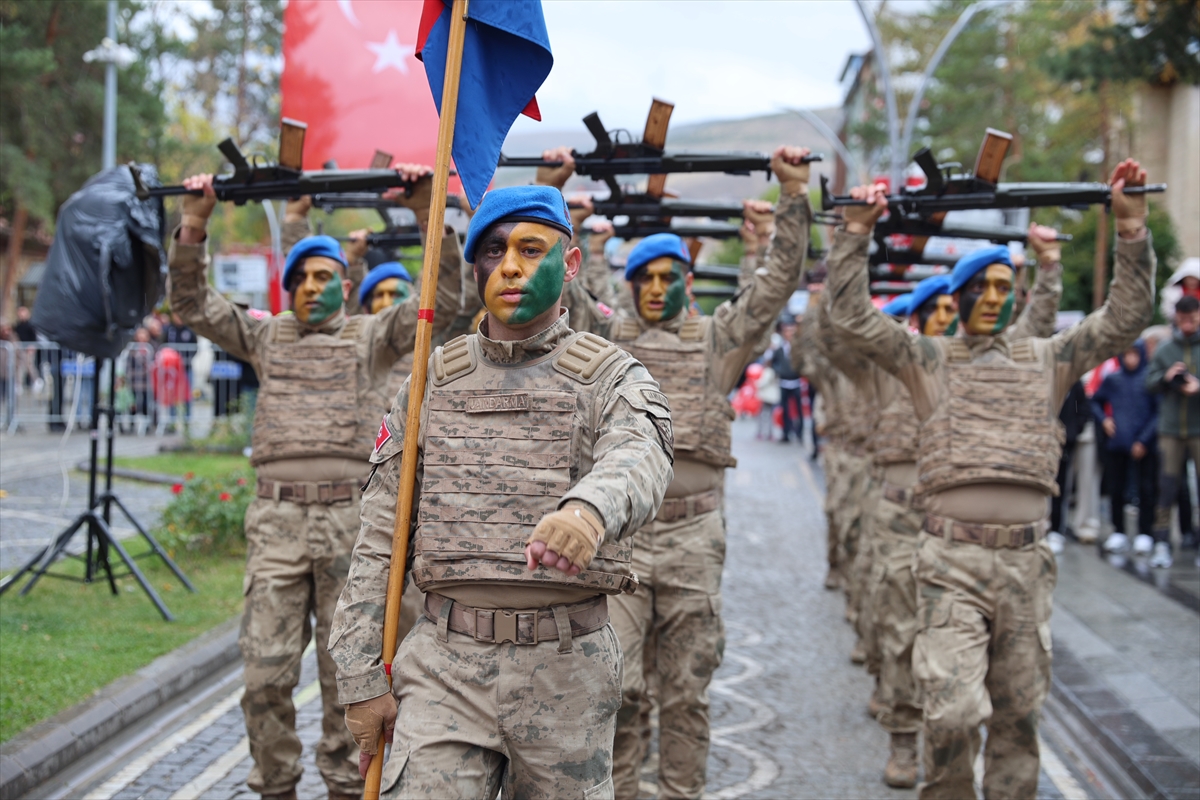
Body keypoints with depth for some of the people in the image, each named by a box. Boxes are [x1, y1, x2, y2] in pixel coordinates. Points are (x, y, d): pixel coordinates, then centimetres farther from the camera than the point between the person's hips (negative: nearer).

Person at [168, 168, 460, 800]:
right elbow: (193, 304, 10)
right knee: (266, 671, -1)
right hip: (276, 517, 2)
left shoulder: (370, 337, 8)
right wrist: (193, 225, -2)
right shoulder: (267, 336, 15)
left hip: (350, 517, -2)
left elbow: (445, 297, -3)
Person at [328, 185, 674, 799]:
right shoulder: (433, 381, 10)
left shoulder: (611, 377, 1)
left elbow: (639, 457, -23)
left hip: (567, 667, -1)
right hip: (444, 666, 2)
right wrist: (361, 675, 3)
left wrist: (589, 508, -47)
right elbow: (379, 537, 10)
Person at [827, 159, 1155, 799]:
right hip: (951, 559, -3)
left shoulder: (1045, 360, 13)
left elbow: (1124, 320, 6)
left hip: (1025, 559, 3)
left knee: (1018, 715, 10)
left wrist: (1131, 227, -3)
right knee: (954, 713, -14)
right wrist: (856, 234, -9)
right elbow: (853, 319, -2)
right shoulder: (927, 359, 8)